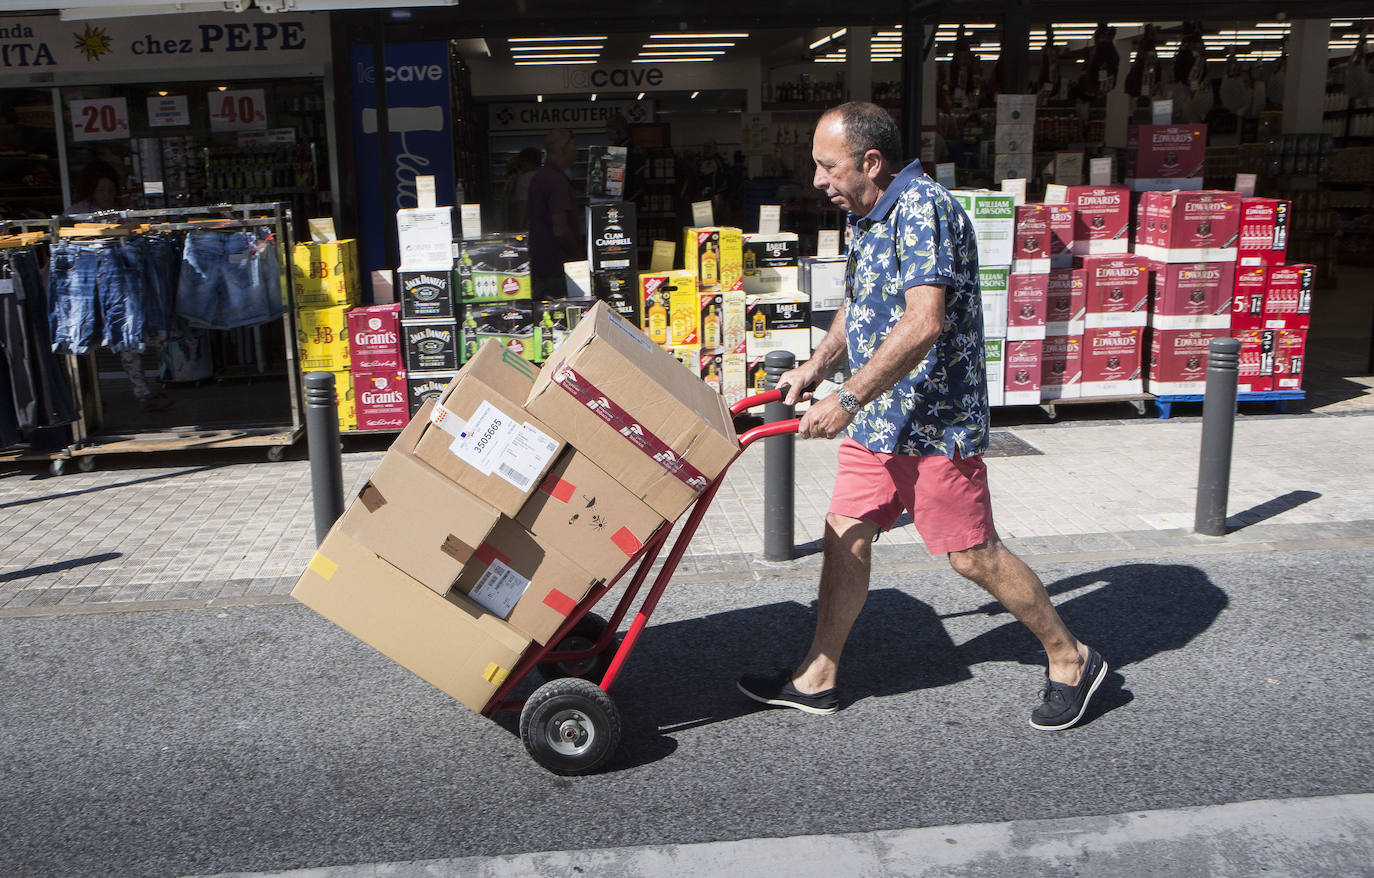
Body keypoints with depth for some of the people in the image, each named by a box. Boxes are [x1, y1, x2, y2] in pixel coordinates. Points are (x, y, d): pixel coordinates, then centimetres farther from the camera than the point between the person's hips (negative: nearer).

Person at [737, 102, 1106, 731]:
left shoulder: (924, 209, -19)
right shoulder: (868, 219, 12)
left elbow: (923, 323, -29)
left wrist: (846, 401, -28)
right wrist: (815, 367, 13)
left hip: (935, 422, -9)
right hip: (876, 421, 9)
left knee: (972, 554, 1)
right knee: (846, 536, 9)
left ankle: (1071, 661, 21)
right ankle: (817, 678, 21)